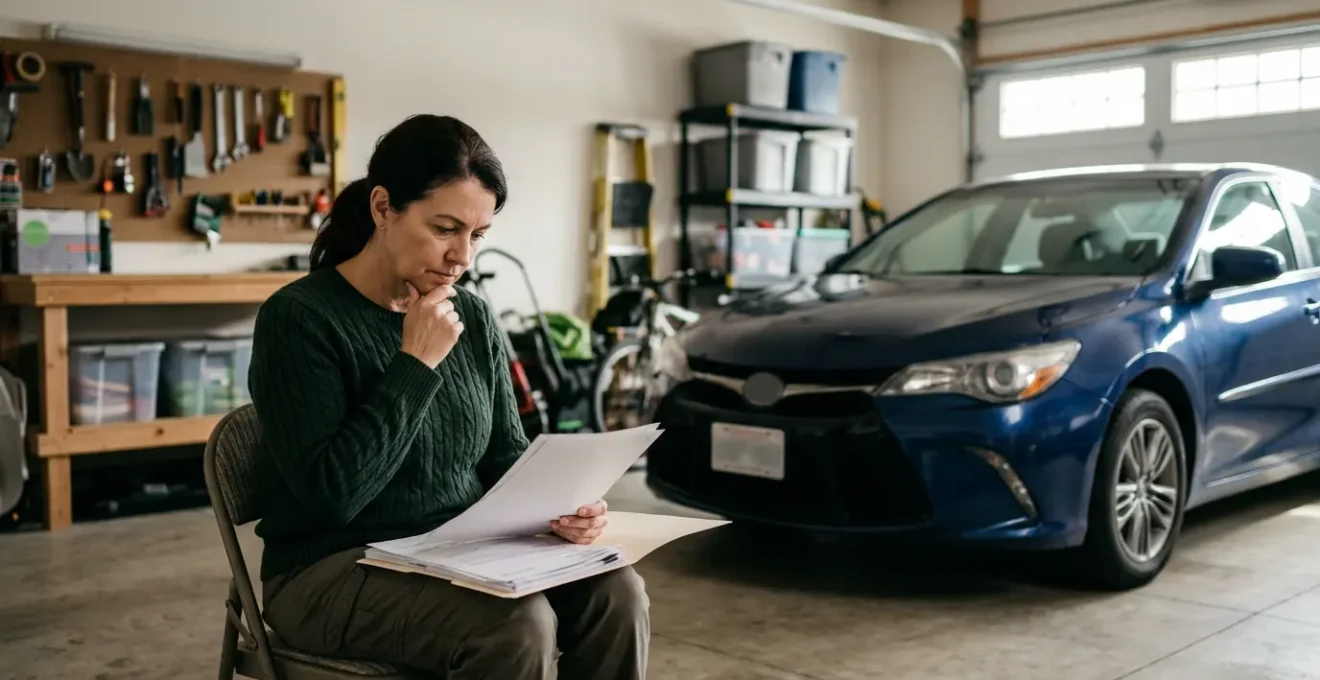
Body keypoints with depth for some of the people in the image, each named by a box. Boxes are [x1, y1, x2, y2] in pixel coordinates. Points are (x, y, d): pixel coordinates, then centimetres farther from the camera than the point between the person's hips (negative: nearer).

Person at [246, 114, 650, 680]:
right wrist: (415, 364, -20)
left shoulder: (473, 318, 4)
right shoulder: (298, 318, -14)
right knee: (518, 623, -30)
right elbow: (331, 492, -22)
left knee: (615, 593, -19)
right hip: (336, 572, -5)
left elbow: (507, 456, 10)